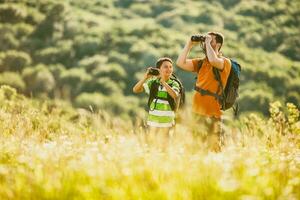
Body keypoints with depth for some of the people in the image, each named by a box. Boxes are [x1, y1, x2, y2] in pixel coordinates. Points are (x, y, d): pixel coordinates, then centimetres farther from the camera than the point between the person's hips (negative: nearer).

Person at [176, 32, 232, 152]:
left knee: (213, 150, -7)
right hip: (196, 112, 7)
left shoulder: (225, 62, -5)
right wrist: (189, 44, 4)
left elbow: (213, 61, -28)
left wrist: (208, 43, -14)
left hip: (212, 115, -6)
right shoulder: (201, 62, 14)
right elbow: (181, 63, 5)